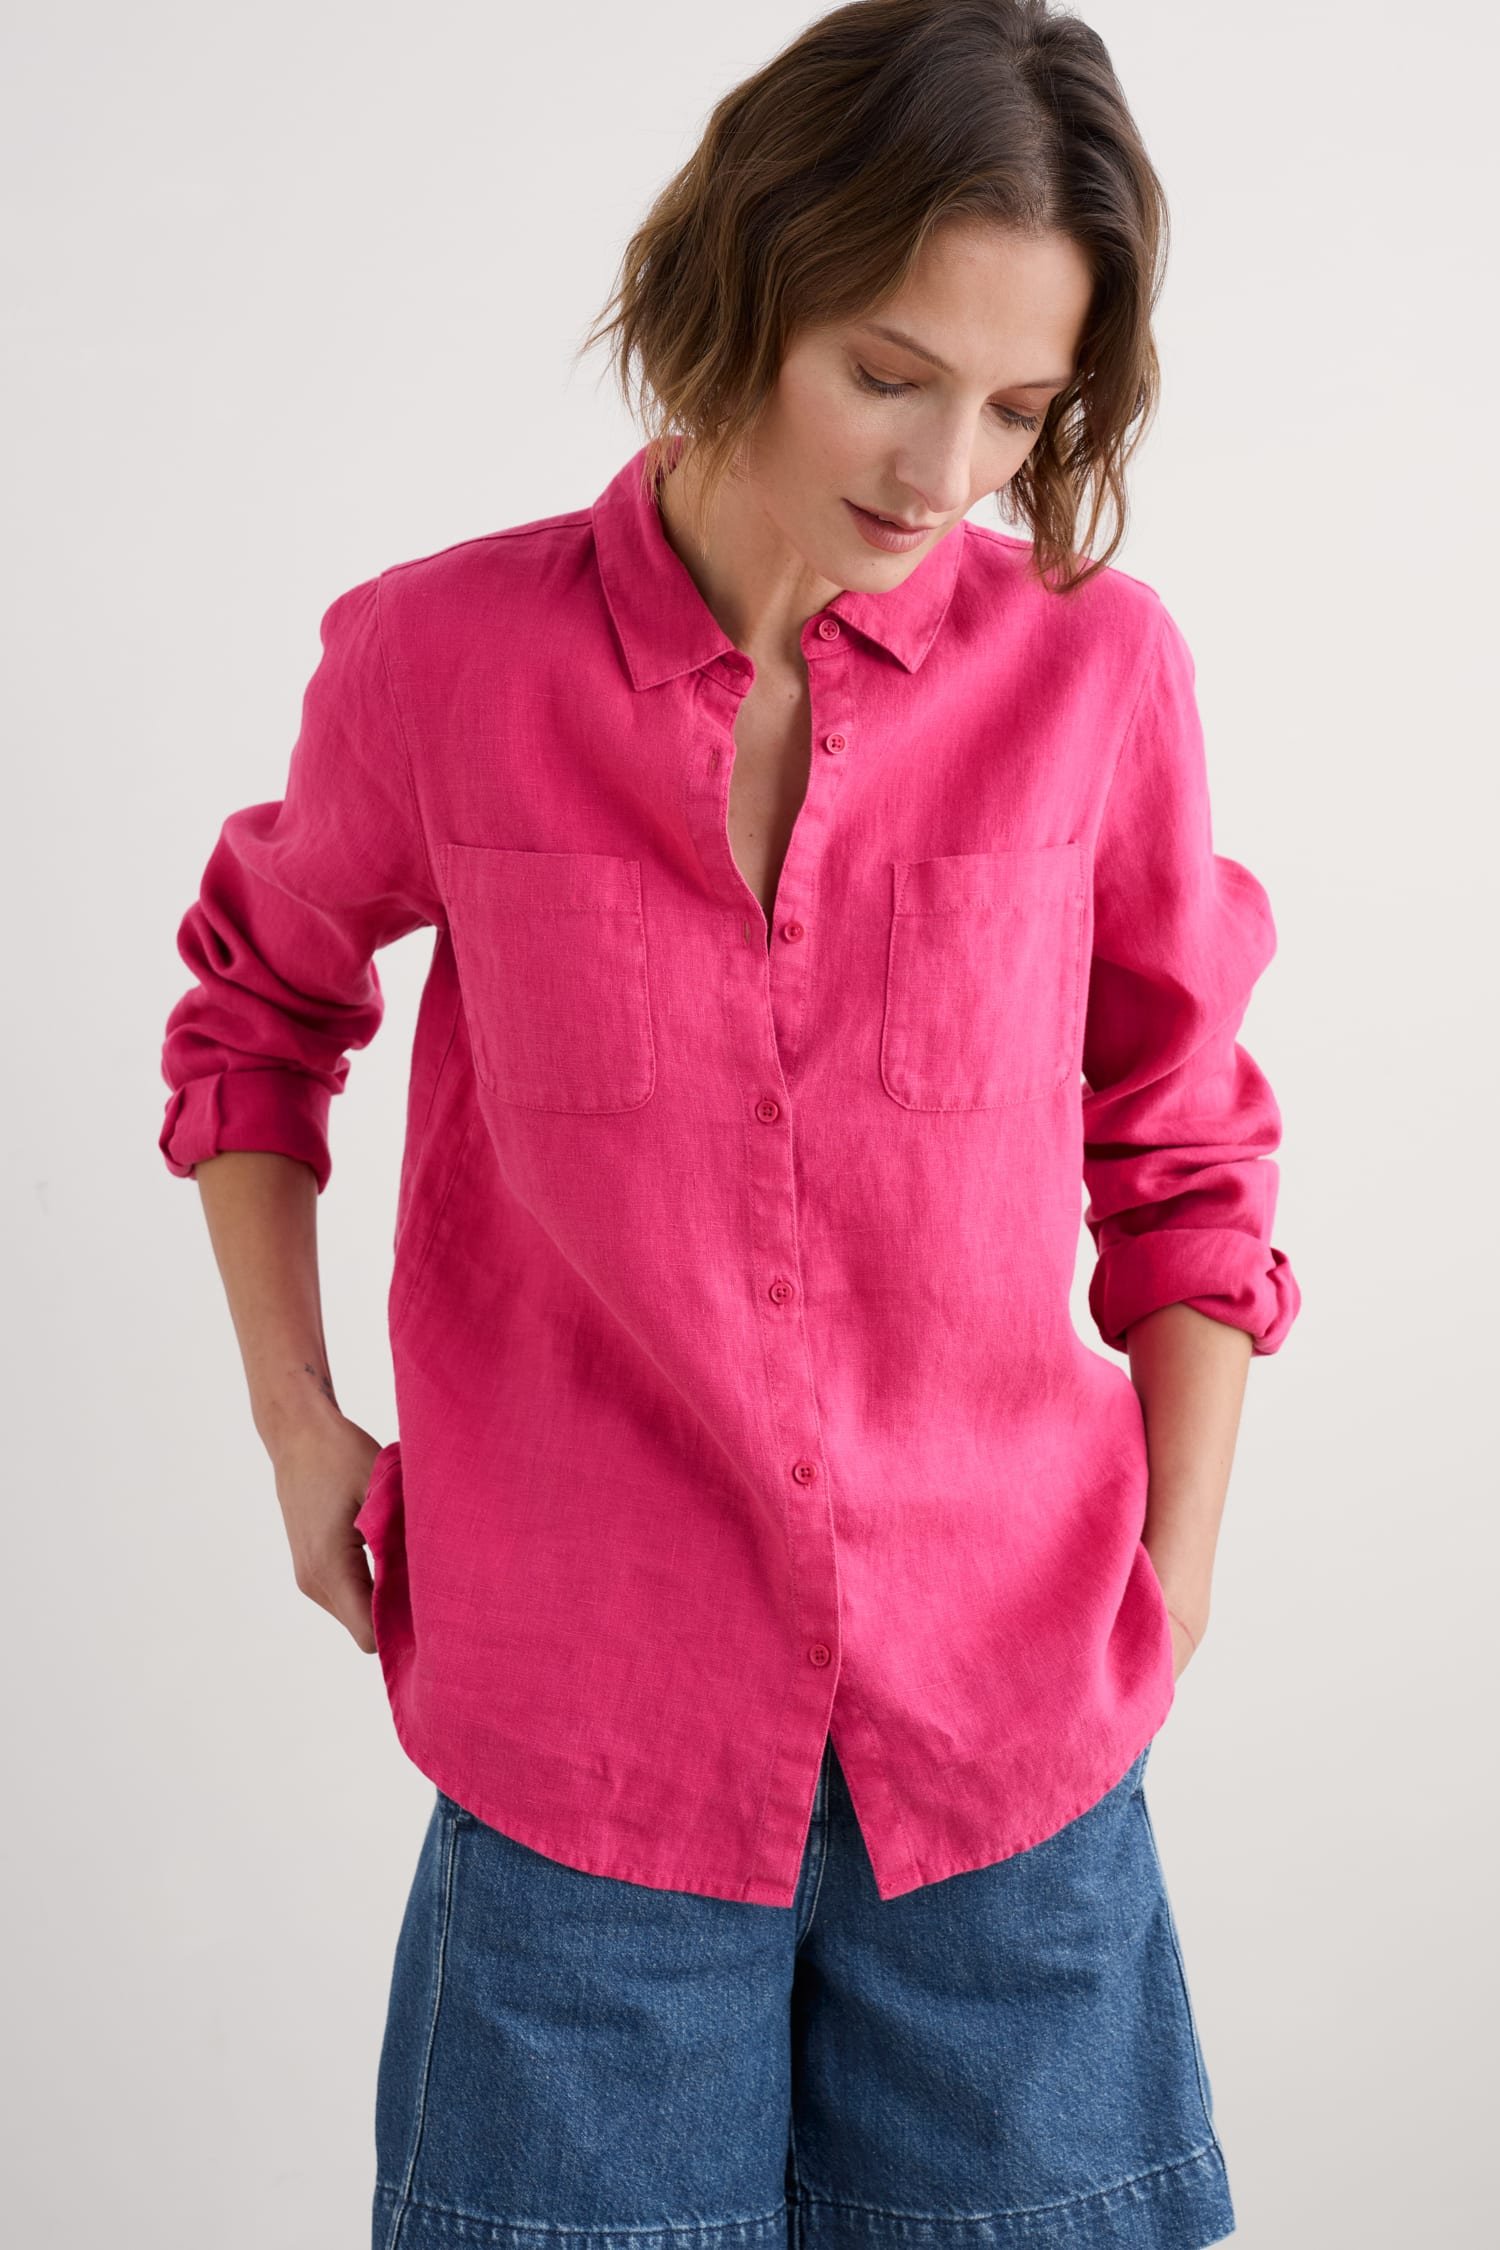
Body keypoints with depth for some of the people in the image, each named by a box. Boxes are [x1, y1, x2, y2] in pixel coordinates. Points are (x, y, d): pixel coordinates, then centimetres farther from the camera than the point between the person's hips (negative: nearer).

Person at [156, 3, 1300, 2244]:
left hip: (1011, 1737, 1)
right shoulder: (442, 659, -7)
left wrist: (1170, 1587, 4)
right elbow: (257, 1005, 12)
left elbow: (1182, 1150, 6)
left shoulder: (1092, 662, -6)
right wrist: (298, 1424, 7)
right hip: (588, 1738, 0)